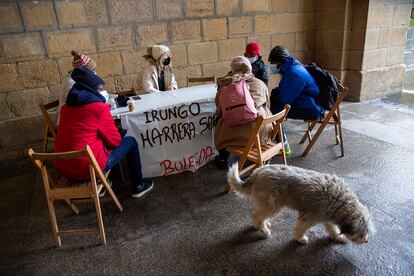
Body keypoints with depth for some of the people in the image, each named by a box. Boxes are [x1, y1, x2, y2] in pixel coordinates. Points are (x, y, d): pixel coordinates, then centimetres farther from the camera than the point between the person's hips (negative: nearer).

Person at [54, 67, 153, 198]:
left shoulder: (66, 107, 7)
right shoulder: (99, 108, -13)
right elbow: (115, 141, -7)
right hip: (88, 168, -7)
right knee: (131, 142, 11)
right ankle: (138, 186, 23)